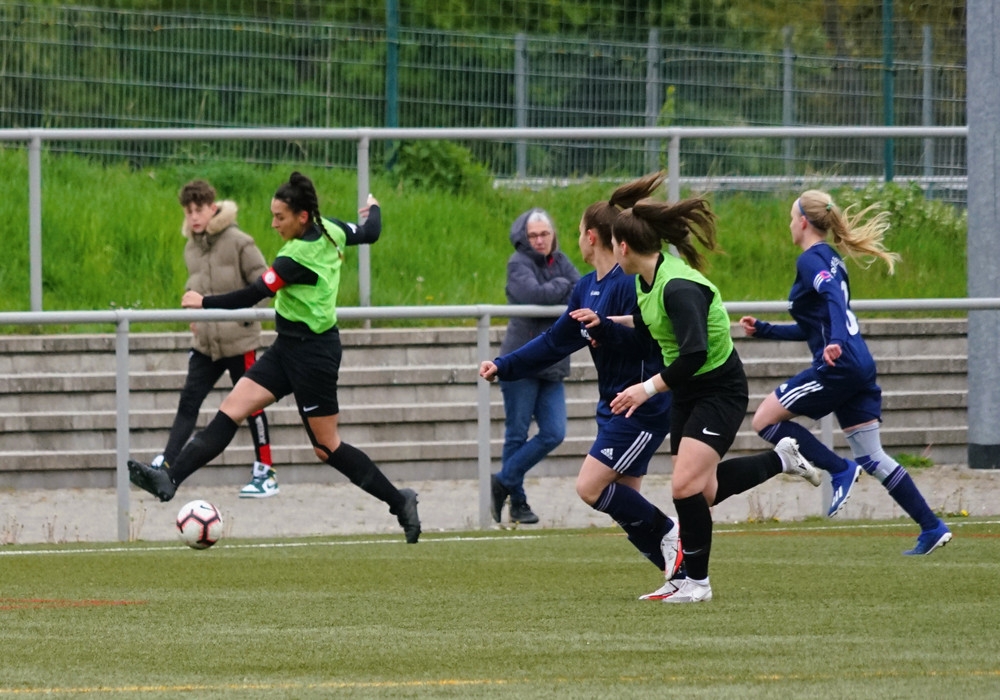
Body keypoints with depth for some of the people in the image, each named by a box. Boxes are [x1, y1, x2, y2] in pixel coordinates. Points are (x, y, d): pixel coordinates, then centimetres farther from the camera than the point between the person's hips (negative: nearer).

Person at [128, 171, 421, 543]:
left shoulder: (299, 256, -25)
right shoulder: (329, 231, 0)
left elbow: (254, 295, -25)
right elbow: (369, 233, 19)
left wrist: (205, 302, -14)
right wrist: (373, 209, 41)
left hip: (311, 354, -10)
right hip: (289, 347, 10)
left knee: (327, 447, 2)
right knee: (231, 410, -3)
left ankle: (398, 501, 16)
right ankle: (170, 478, -12)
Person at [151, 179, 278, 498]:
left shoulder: (238, 242, -10)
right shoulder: (191, 248, 10)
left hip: (238, 340, -6)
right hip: (205, 342, 6)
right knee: (188, 403, -2)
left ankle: (266, 472, 11)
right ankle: (165, 466, -7)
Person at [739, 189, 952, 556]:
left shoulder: (812, 260, -6)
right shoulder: (830, 260, 22)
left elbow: (834, 298, -26)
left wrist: (835, 342, -41)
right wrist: (763, 330, 32)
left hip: (838, 365, -9)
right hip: (859, 367, 9)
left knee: (765, 419, -1)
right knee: (871, 457, 10)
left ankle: (839, 470, -6)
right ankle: (932, 528, 6)